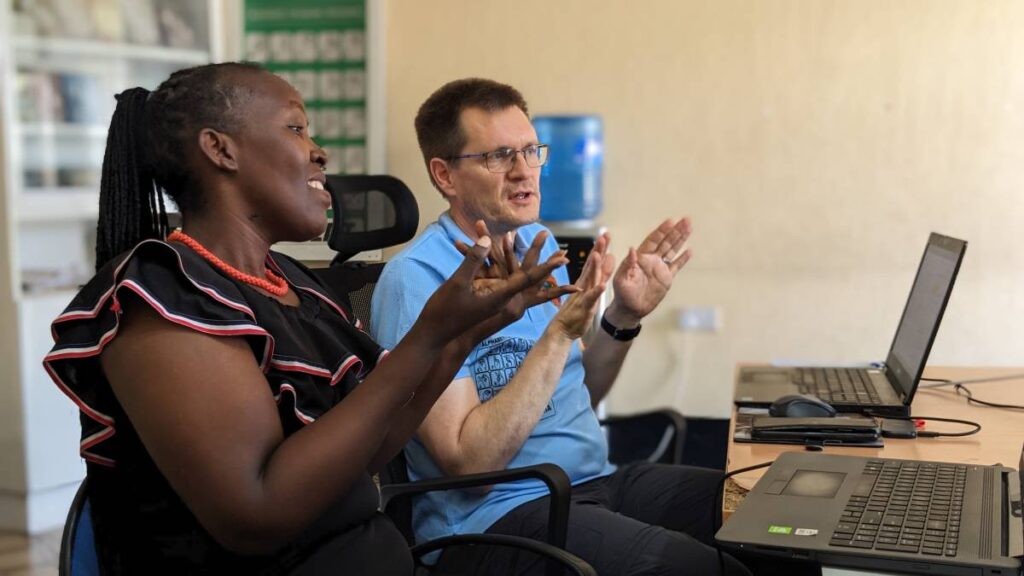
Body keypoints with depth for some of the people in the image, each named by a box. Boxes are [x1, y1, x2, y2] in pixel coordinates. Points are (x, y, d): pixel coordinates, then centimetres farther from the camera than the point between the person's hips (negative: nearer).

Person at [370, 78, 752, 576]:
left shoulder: (539, 244, 9)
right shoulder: (417, 279, -15)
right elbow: (470, 463, -21)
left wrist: (624, 317, 1)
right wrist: (562, 330, -24)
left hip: (594, 480, 8)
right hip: (492, 514, -8)